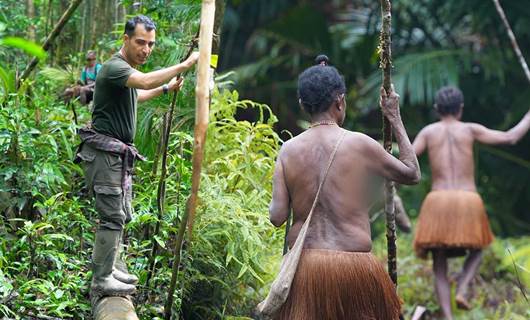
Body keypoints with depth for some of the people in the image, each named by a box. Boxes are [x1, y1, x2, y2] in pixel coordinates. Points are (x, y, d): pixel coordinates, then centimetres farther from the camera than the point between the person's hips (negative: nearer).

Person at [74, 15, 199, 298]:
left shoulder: (127, 69, 16)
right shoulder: (114, 67, -17)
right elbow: (145, 81, -37)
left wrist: (166, 89, 35)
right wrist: (184, 65, -35)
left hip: (119, 154, 10)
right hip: (104, 153, -10)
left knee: (120, 215, 16)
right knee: (113, 216, -10)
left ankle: (112, 267, 27)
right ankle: (101, 281, -6)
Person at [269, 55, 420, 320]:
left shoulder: (288, 151, 2)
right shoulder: (359, 144, -5)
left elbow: (277, 217, -1)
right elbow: (412, 174, 10)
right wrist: (395, 119, 16)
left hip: (304, 265, 2)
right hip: (353, 264, -2)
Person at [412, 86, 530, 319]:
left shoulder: (428, 131, 10)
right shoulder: (470, 129, 8)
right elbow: (510, 138, 8)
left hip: (438, 203, 0)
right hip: (469, 204, 0)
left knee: (439, 268, 8)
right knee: (476, 251, 27)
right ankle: (462, 291, 0)